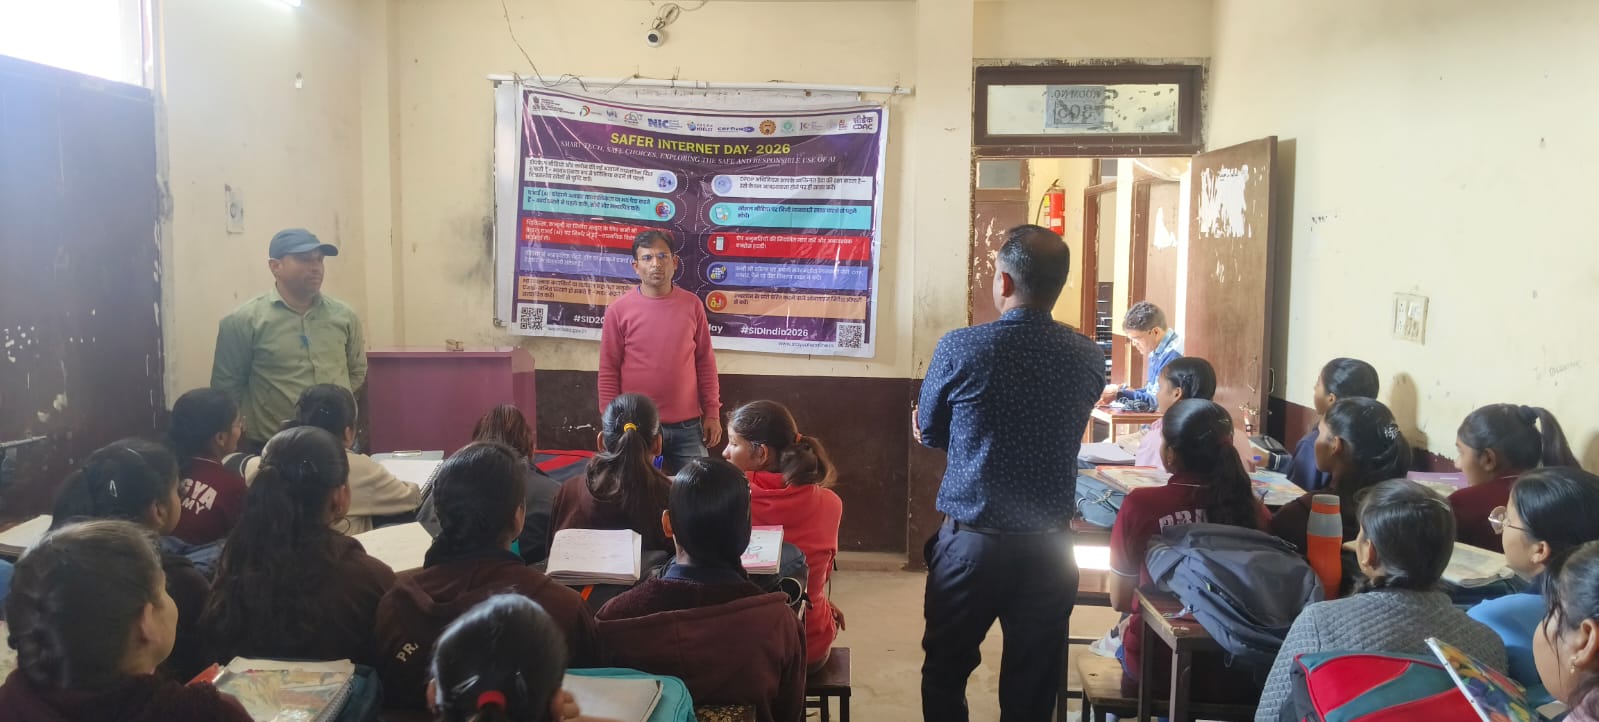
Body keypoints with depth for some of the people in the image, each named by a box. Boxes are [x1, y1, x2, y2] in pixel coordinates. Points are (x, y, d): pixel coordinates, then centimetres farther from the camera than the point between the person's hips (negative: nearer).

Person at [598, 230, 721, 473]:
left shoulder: (692, 305, 3)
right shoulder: (618, 310, -3)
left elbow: (705, 362, 7)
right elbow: (608, 371, -1)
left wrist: (712, 412, 4)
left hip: (687, 425, 2)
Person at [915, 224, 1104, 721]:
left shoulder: (960, 348, -13)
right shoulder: (1090, 359, -4)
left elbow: (928, 432, 1)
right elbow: (1061, 434, 8)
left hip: (971, 540, -2)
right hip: (1050, 547, 3)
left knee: (945, 674, 16)